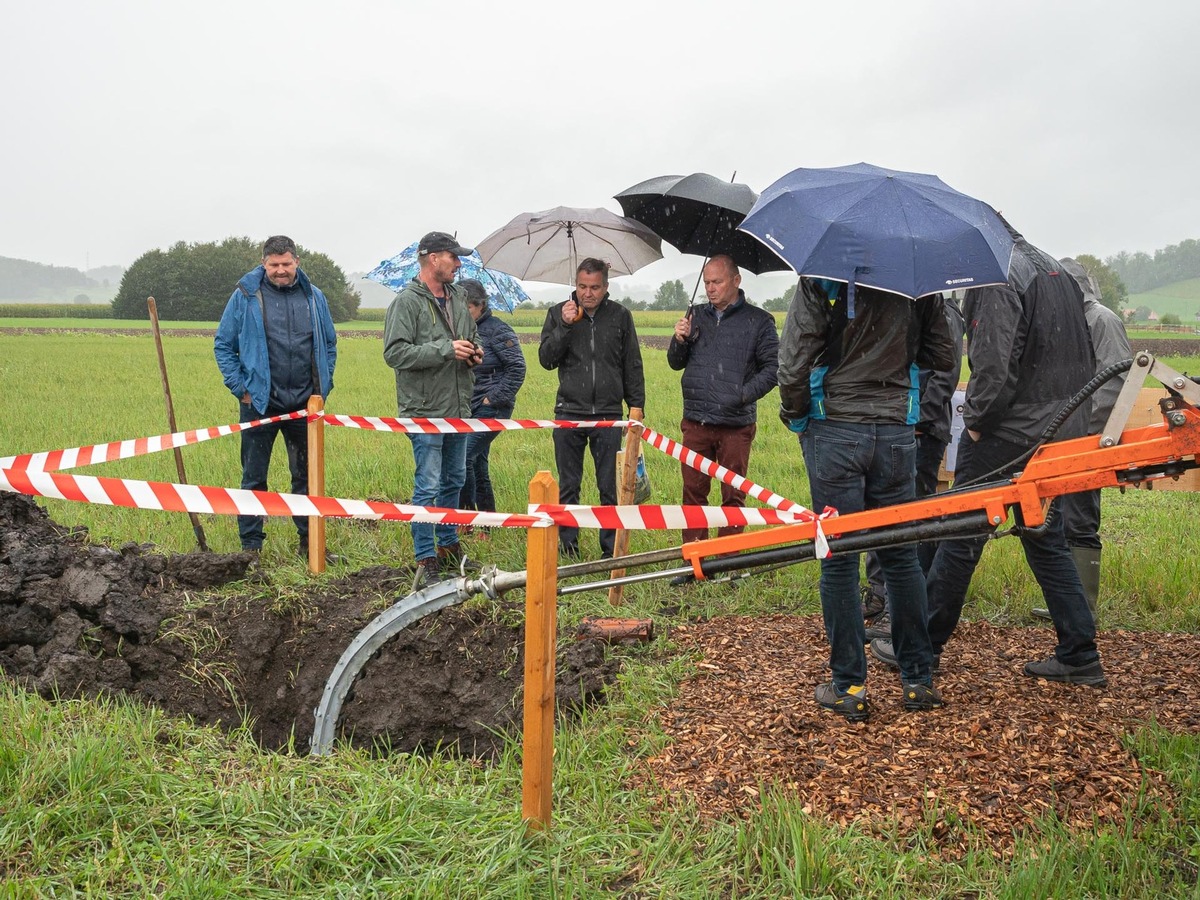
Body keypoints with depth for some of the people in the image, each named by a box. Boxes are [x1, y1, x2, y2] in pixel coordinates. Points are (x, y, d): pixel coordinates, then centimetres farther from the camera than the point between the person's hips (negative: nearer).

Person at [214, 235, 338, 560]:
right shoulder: (245, 296, -2)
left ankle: (310, 542, 20)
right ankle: (251, 546, 15)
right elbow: (223, 345, 2)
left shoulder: (314, 297, 7)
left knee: (308, 476, 10)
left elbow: (329, 344, 16)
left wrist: (323, 388, 7)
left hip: (304, 403, 3)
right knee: (254, 479, 5)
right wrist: (240, 388, -6)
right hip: (259, 403, -3)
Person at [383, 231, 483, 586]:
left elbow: (472, 336, 26)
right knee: (428, 486, -5)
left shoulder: (457, 298, 12)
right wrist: (445, 349, -24)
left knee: (454, 480, 18)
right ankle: (425, 560, 5)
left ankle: (448, 545, 33)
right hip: (425, 410, -8)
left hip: (458, 408, 8)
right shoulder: (407, 301, -12)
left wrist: (476, 350, 1)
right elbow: (394, 352, -20)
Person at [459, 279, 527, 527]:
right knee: (477, 464, 10)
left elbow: (517, 367, -12)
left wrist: (495, 398, -14)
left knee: (464, 456, -17)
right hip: (468, 408, 7)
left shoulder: (497, 330, -9)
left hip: (491, 408, -7)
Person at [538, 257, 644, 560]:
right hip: (569, 412, 0)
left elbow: (632, 364, 10)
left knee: (611, 487, 2)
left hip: (609, 413, 0)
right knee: (568, 486, 6)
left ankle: (612, 549, 11)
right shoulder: (558, 313, 7)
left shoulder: (620, 316, 7)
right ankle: (567, 547, 16)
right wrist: (564, 326, -11)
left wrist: (636, 404, 5)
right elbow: (546, 359, 0)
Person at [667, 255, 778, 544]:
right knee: (693, 492, 6)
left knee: (733, 495, 4)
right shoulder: (696, 316, 12)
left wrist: (744, 395, -14)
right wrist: (680, 340, -4)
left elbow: (772, 367, -2)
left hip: (735, 425, -3)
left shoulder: (758, 320, 1)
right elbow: (676, 364, 16)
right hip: (695, 422, 3)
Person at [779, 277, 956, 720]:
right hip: (897, 432, 4)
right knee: (901, 556, 13)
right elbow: (945, 358, 10)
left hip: (834, 430, -4)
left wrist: (792, 411, 4)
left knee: (838, 561, 3)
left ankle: (849, 687, 9)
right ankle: (919, 680, 19)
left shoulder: (823, 279, -8)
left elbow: (794, 359, -13)